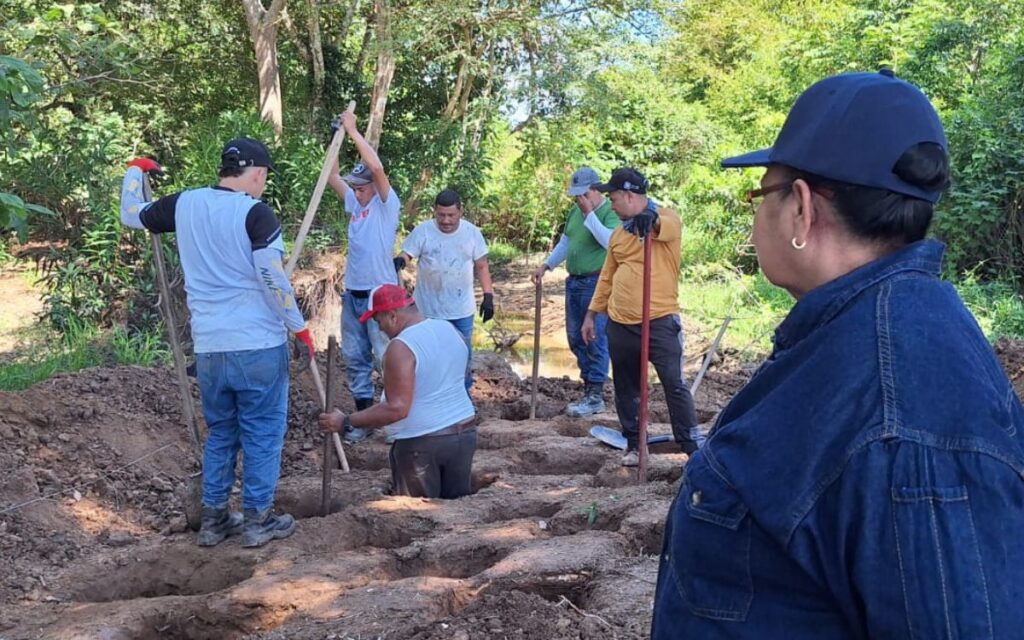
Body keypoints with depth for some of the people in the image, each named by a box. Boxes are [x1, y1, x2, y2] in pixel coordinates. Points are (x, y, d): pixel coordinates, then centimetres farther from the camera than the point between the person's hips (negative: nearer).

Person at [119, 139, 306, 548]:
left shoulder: (185, 204, 7)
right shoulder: (255, 213, -9)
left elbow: (131, 215, 23)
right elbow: (273, 279, -14)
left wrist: (135, 170, 38)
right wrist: (300, 328, -6)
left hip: (209, 346, 5)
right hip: (258, 344, -5)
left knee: (220, 432, 18)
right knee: (262, 432, 6)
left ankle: (213, 519, 22)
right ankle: (256, 519, 11)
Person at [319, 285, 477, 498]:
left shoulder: (401, 347, -18)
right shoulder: (450, 330, 5)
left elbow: (397, 409, -23)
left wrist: (346, 422, -18)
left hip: (421, 444, -7)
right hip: (465, 433, 7)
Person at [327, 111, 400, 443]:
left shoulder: (387, 205, -7)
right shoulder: (354, 204, 11)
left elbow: (377, 168, -22)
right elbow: (331, 176, 12)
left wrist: (353, 131, -17)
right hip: (352, 294, 7)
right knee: (354, 358, 10)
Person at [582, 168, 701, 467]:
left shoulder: (667, 219, -4)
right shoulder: (619, 233, 14)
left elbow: (667, 226, -31)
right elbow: (607, 276, 19)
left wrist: (652, 220, -53)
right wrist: (592, 314, 17)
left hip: (660, 321, -6)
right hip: (620, 324, 6)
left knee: (675, 385, -5)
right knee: (626, 387, 12)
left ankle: (691, 447, 2)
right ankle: (633, 444, 24)